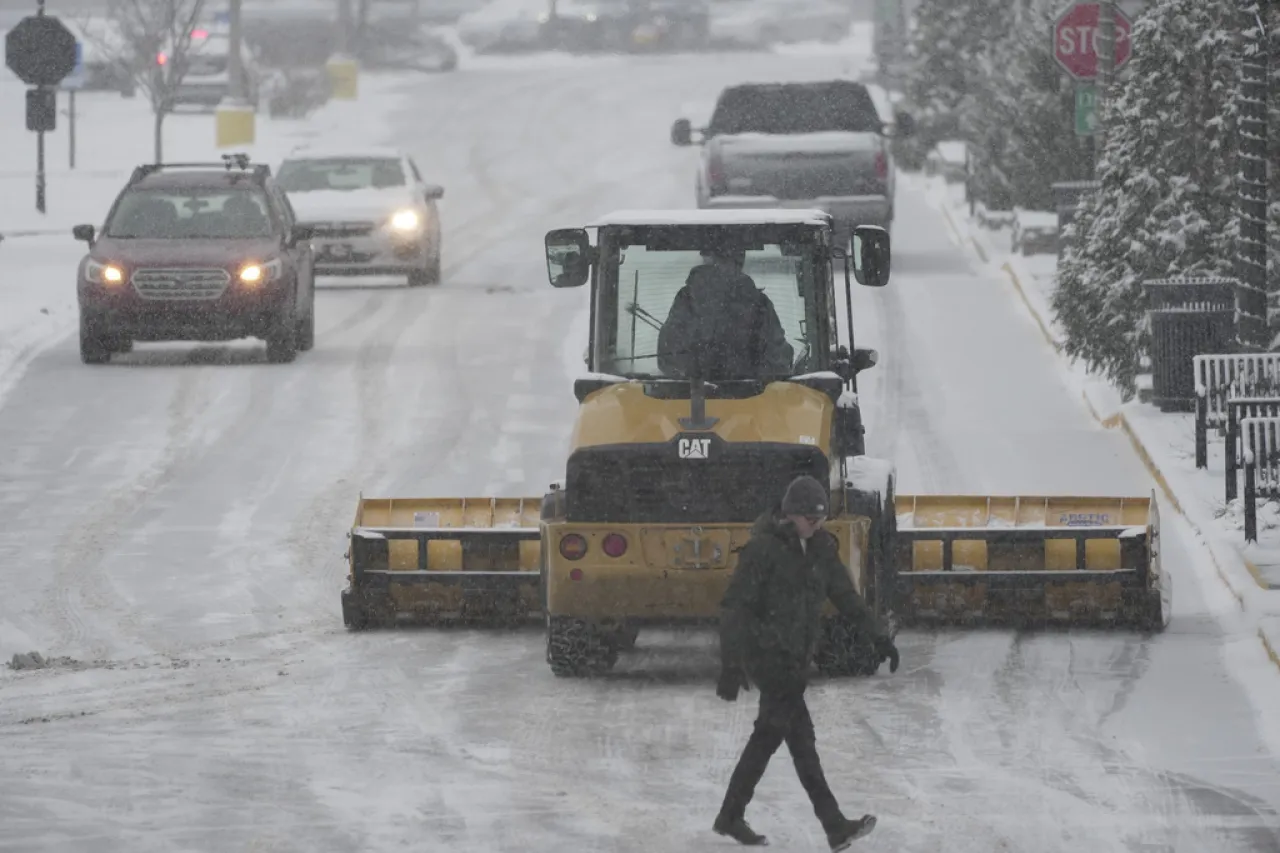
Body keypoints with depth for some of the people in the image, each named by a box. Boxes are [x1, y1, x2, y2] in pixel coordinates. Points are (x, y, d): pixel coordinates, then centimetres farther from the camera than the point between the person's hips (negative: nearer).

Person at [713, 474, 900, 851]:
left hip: (796, 656, 8)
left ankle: (731, 816, 24)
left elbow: (844, 595, 11)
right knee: (801, 736, -12)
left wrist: (878, 635, 0)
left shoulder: (820, 546, 5)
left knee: (769, 734, 12)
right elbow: (734, 607, -17)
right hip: (765, 653, -8)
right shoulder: (762, 548, -16)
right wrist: (730, 667, -23)